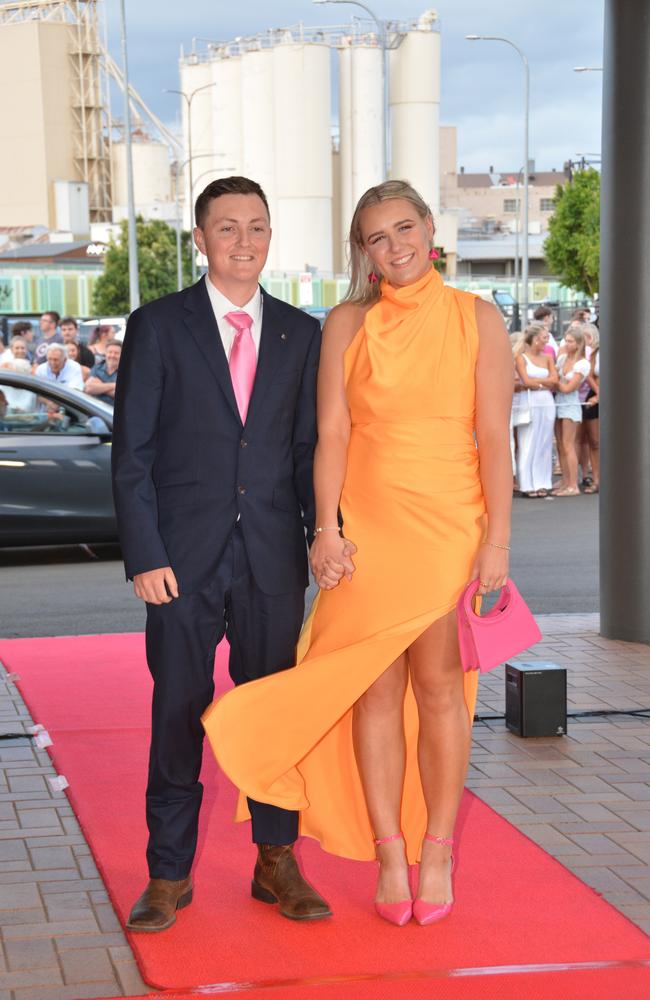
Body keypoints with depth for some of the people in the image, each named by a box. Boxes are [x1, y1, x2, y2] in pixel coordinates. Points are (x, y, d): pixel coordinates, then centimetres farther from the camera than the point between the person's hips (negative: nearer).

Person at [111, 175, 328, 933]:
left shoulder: (301, 334, 8)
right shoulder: (158, 326, 0)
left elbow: (310, 447, 9)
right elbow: (131, 452, -2)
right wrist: (144, 556, -9)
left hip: (274, 559, 2)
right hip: (184, 557, -2)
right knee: (178, 713, 4)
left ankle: (276, 863, 22)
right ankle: (169, 873, 17)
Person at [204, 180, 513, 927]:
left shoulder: (476, 319, 2)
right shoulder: (347, 324, 5)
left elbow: (495, 437, -2)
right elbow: (332, 432, 0)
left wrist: (497, 539, -8)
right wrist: (327, 529, -8)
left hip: (451, 526, -1)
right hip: (369, 528, 1)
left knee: (439, 686, -1)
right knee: (376, 690, 2)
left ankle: (436, 852, 11)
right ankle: (389, 856, 10)